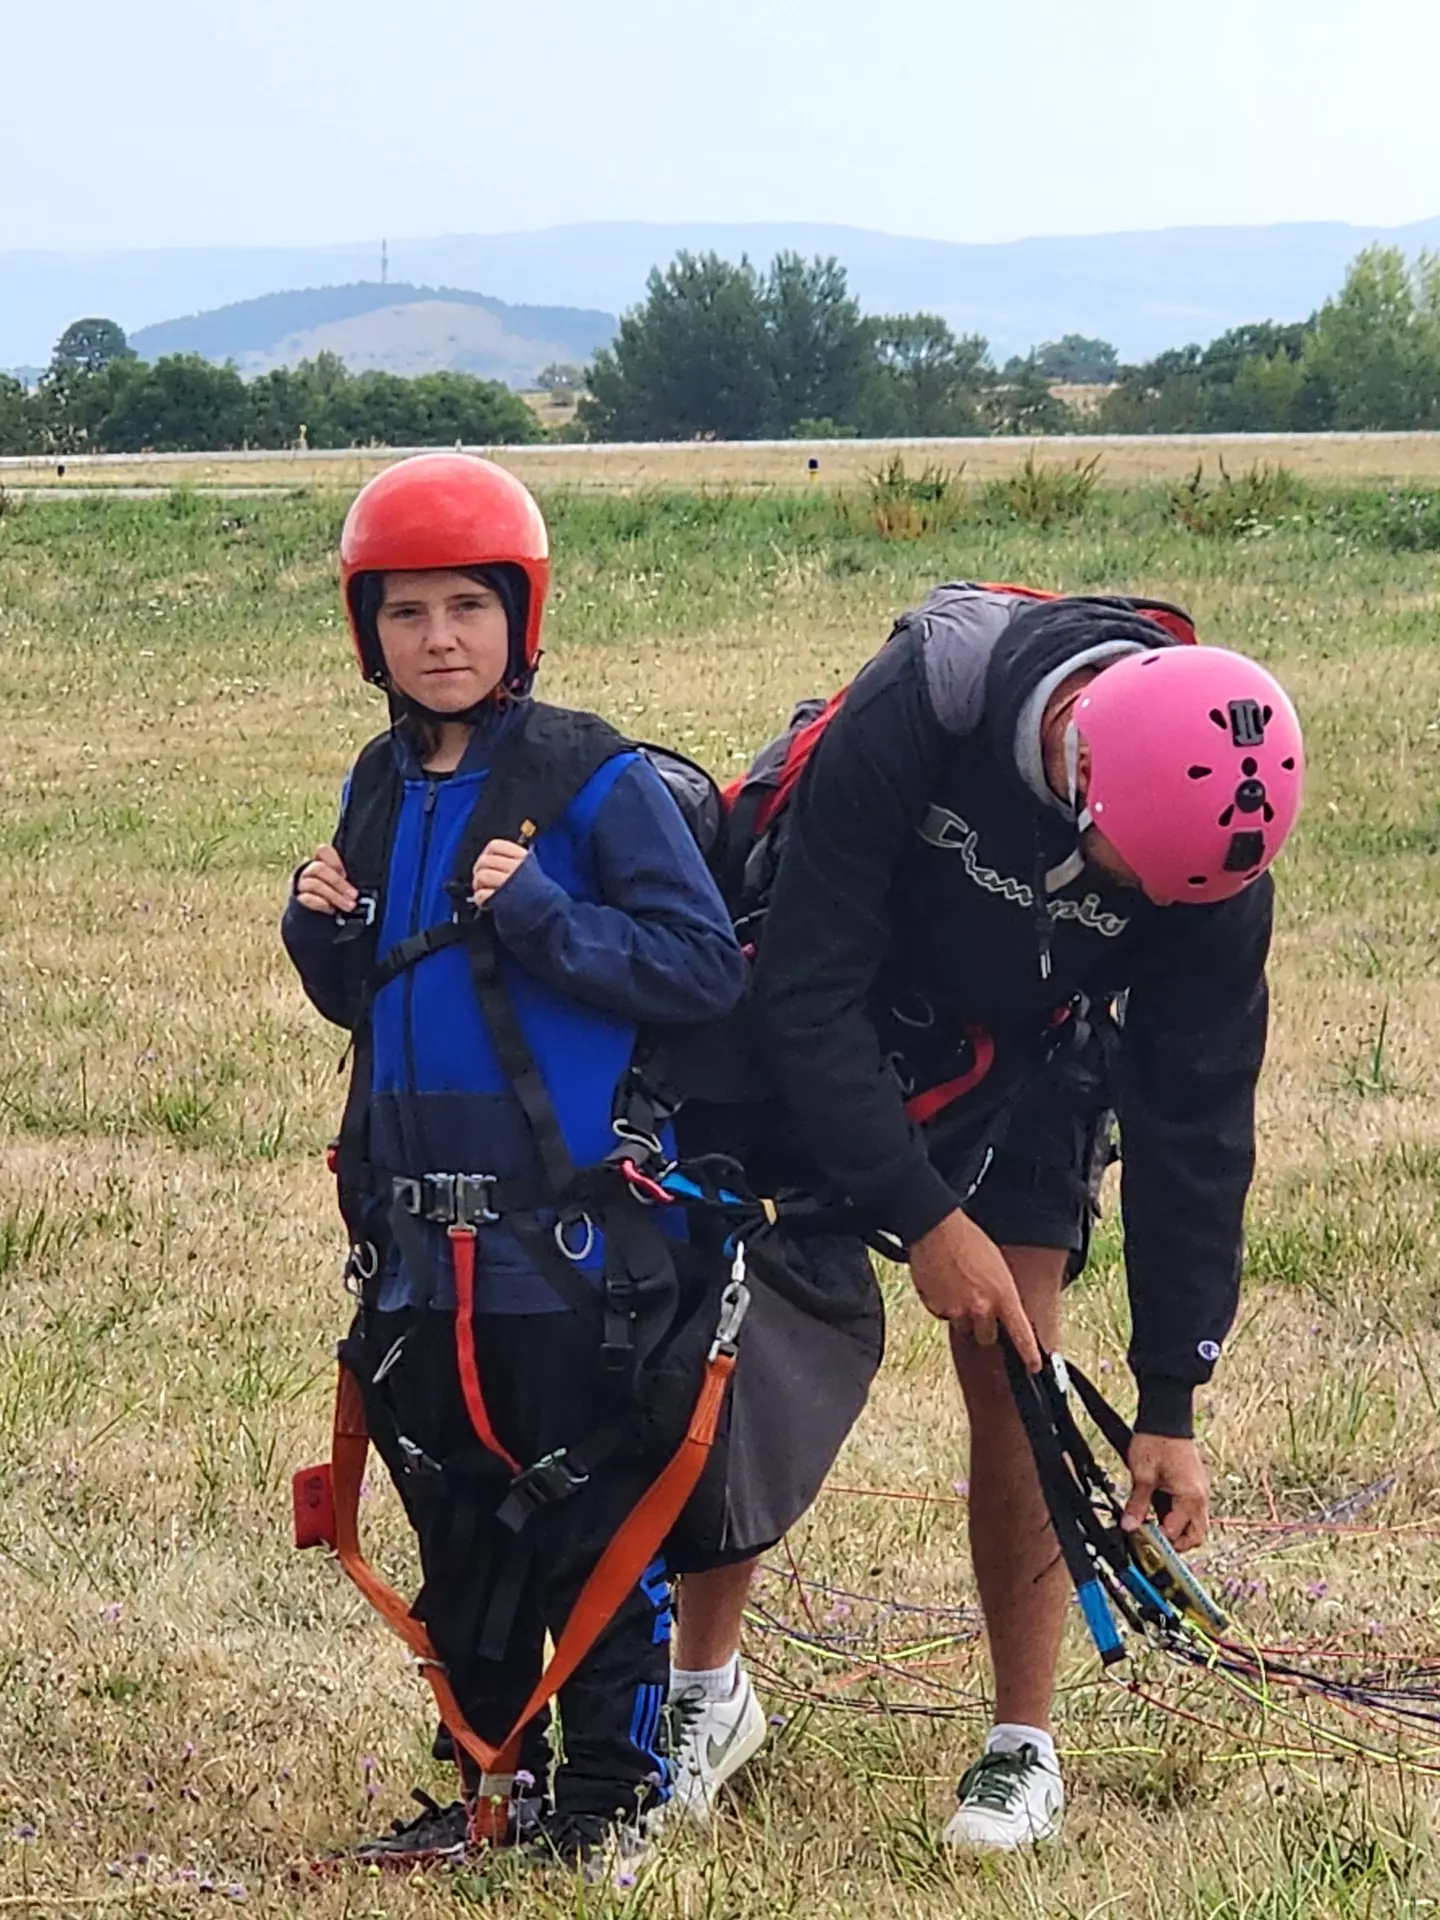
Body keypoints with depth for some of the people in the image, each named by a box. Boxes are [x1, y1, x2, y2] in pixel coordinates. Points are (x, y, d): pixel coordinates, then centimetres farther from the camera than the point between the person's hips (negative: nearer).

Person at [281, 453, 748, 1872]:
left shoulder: (597, 783, -9)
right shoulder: (380, 792, 10)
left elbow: (706, 968, -13)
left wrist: (541, 917, -22)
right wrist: (323, 930, -1)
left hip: (570, 1235, -6)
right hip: (418, 1235, 6)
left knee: (594, 1518, 2)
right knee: (454, 1516, 14)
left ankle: (610, 1792, 13)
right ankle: (493, 1776, 26)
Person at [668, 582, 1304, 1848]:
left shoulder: (1216, 847, -26)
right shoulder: (911, 711, -35)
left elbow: (1194, 1123, -17)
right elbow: (809, 991, -28)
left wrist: (1171, 1401, -16)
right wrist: (923, 1218, -31)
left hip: (1022, 1072, 1)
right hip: (823, 1049, -1)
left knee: (1017, 1383, -9)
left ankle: (1026, 1745, 2)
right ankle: (707, 1685, 14)